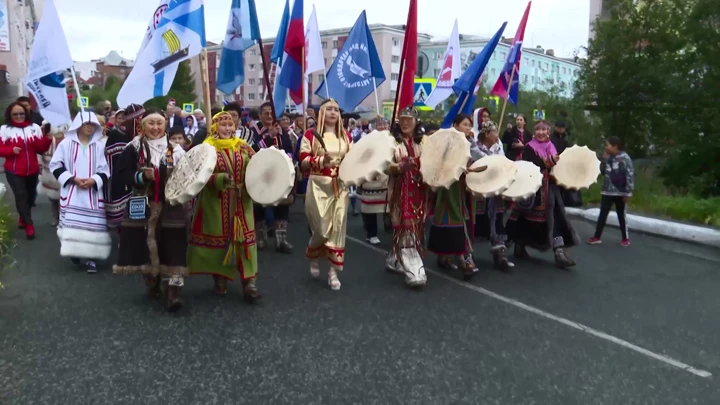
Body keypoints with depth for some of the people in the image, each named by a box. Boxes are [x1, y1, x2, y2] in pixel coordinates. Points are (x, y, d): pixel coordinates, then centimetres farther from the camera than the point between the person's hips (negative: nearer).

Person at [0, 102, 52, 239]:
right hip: (14, 171, -3)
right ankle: (29, 224, -2)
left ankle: (23, 219, 37)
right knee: (21, 196, -11)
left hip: (32, 170, 3)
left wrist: (47, 139, -16)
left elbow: (41, 149, 2)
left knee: (30, 196, 15)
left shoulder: (35, 127, 3)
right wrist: (11, 150, -23)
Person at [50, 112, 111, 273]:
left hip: (93, 193, 1)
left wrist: (94, 180, -15)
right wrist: (73, 179, -10)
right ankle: (74, 251, 19)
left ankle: (90, 258, 4)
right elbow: (56, 165, 1)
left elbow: (105, 170, 3)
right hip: (71, 193, -1)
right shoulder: (66, 143, 1)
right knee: (72, 223, -2)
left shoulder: (99, 146, 5)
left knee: (92, 224, -2)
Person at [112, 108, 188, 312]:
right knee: (145, 247, 8)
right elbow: (120, 174, -4)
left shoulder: (175, 150, 5)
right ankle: (152, 283, 30)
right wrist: (141, 176, -19)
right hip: (142, 207, 0)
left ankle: (173, 292, -5)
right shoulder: (134, 148, 1)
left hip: (170, 207, 0)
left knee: (172, 249, -5)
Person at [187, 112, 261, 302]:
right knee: (219, 238, 7)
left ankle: (249, 283, 3)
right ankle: (220, 279, 23)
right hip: (216, 203, -2)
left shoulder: (243, 147, 7)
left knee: (244, 238, 0)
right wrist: (221, 179, -29)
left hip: (241, 203, 2)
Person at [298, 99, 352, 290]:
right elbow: (303, 162, -6)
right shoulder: (311, 134, -1)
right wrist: (321, 161, -21)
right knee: (322, 229, -4)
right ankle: (313, 258, 29)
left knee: (338, 228, 1)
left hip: (340, 186, 4)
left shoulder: (346, 136, 10)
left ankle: (333, 271, 10)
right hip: (319, 185, -3)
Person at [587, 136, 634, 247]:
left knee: (621, 215, 6)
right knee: (602, 214, 6)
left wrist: (628, 192, -17)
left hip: (620, 193, -5)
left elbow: (630, 175, -14)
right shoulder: (609, 157, 8)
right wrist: (604, 160, -2)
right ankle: (597, 237, 12)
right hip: (607, 192, 5)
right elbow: (603, 172, 14)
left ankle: (626, 238, 19)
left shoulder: (625, 158, -12)